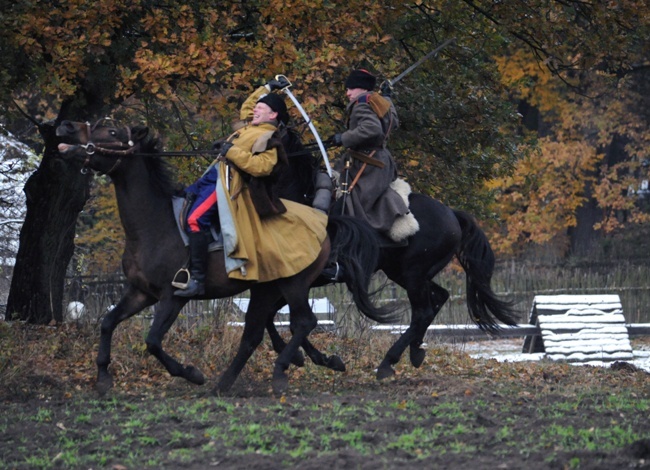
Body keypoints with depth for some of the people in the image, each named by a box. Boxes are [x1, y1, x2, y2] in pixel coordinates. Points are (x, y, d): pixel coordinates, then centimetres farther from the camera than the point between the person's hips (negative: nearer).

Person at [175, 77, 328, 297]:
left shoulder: (268, 139, -11)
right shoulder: (250, 126, 18)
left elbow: (262, 166, -25)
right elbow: (246, 107, 39)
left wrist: (232, 151, -25)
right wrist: (267, 88, 34)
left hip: (227, 181, -11)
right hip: (214, 174, 11)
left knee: (194, 219, -26)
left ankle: (197, 279, -31)